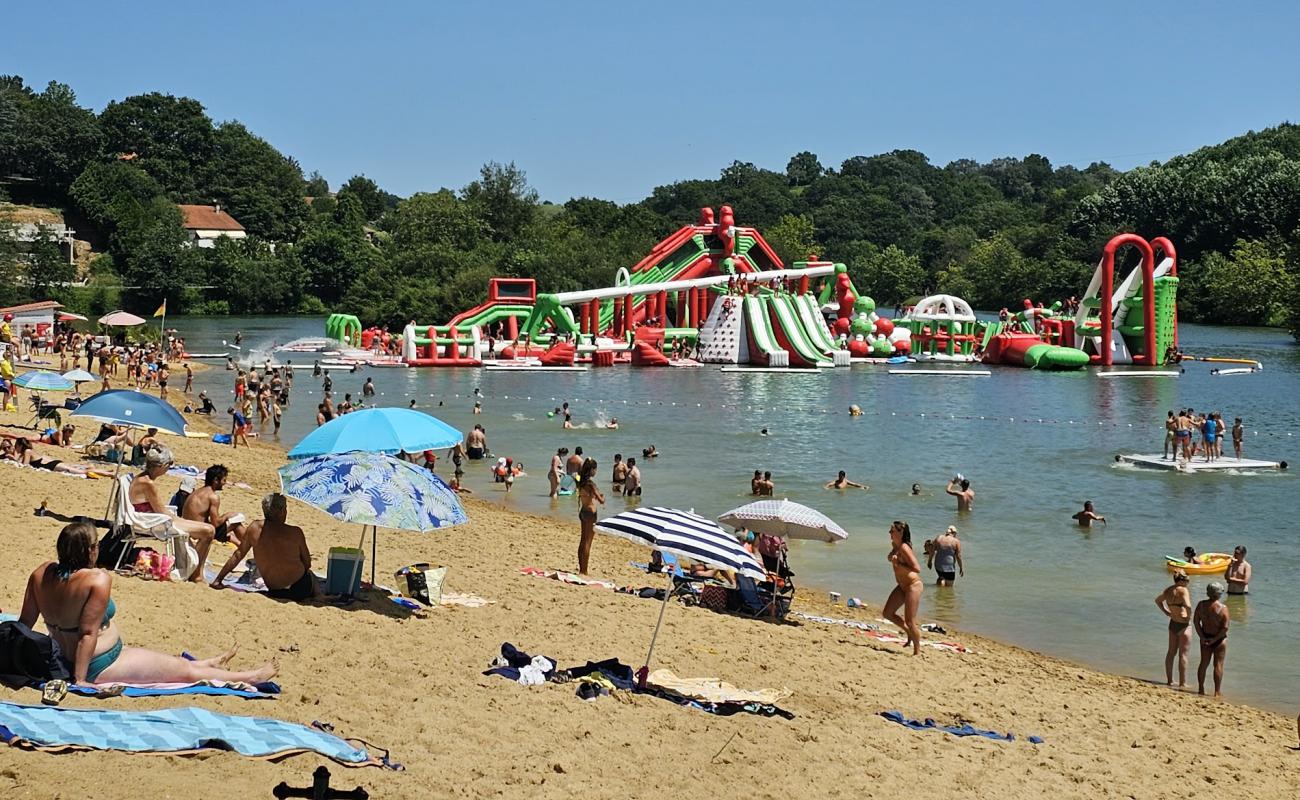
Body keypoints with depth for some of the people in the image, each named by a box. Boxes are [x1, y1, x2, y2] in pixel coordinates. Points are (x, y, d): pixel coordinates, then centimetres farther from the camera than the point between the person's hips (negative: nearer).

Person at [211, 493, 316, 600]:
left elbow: (238, 554, 2)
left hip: (274, 590, 3)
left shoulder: (255, 527, -6)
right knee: (309, 573, 33)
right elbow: (307, 564, -3)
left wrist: (218, 580, 12)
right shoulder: (295, 532, -13)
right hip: (300, 589, -3)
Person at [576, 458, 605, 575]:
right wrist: (603, 497, 1)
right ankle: (584, 571, -1)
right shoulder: (590, 483, -18)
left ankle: (581, 569, 22)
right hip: (590, 513, -8)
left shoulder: (581, 482, 6)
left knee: (583, 541, 15)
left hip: (583, 512, 8)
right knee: (587, 543, -3)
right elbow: (601, 501, -20)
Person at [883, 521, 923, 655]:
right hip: (902, 586, 9)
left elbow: (917, 569, -27)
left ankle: (917, 652, 9)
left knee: (909, 621, -5)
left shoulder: (904, 548, -22)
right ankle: (910, 632, 26)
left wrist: (898, 565, -27)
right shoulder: (894, 545, 5)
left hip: (913, 585, -9)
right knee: (887, 613, 10)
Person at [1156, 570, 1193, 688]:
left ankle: (1169, 680, 24)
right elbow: (1188, 606, -31)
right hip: (1184, 625, -7)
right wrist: (1189, 616, -14)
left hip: (1172, 623, 7)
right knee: (1183, 654, 0)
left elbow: (1157, 600, 23)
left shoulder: (1168, 590, 6)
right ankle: (1182, 683, 4)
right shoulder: (1183, 590, -17)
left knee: (1171, 652, 16)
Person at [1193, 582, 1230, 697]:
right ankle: (1217, 691, 7)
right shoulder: (1222, 608, -17)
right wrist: (1215, 639, -10)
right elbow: (1225, 627, -19)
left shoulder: (1201, 605, -5)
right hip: (1219, 639, -4)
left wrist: (1202, 637, -1)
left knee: (1204, 663, 15)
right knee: (1218, 665, 5)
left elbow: (1196, 621, -3)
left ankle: (1201, 689, 22)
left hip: (1205, 638, 4)